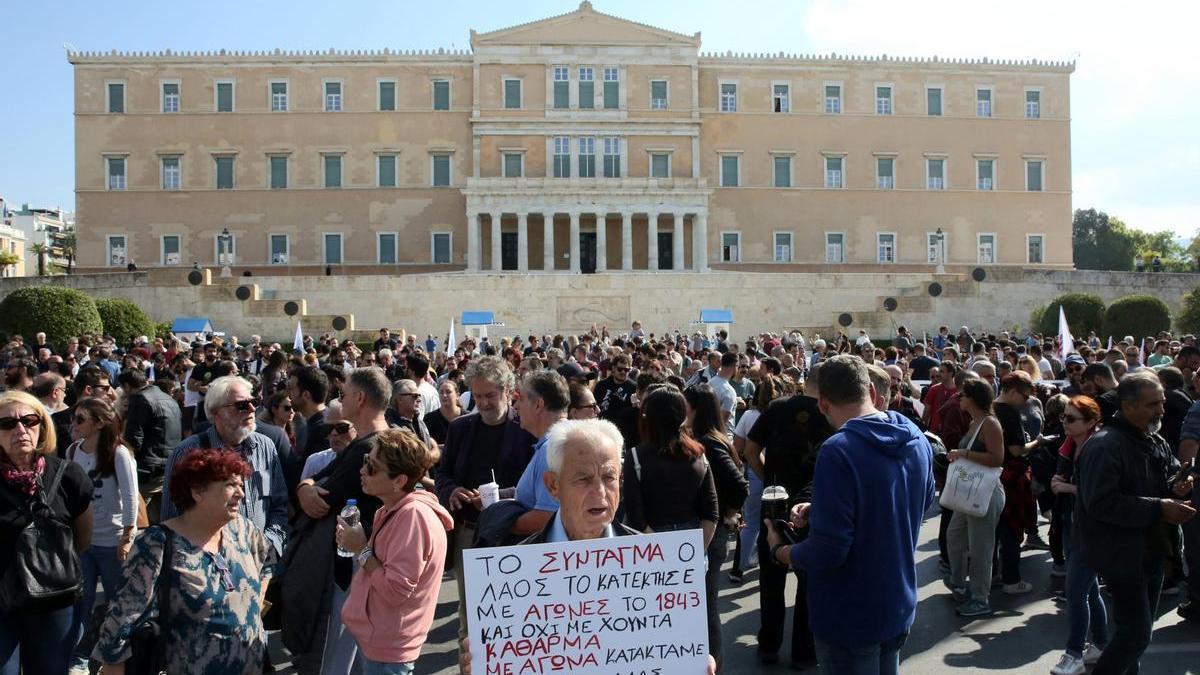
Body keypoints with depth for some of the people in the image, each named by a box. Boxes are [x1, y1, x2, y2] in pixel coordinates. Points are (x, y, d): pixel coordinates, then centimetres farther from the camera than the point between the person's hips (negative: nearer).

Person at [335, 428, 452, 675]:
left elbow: (395, 591, -27)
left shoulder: (413, 515, -26)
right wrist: (359, 544, -1)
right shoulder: (391, 510, 4)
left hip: (386, 647, -9)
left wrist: (361, 550, -18)